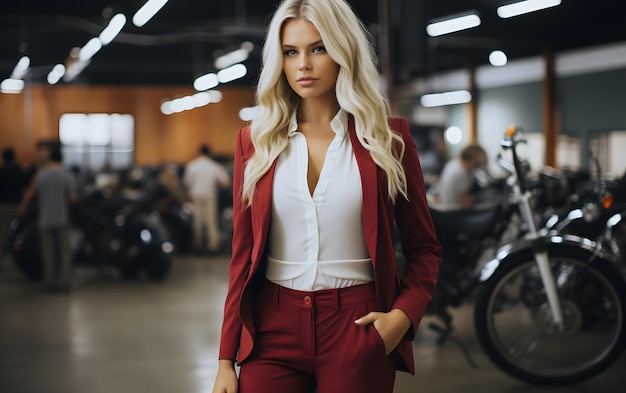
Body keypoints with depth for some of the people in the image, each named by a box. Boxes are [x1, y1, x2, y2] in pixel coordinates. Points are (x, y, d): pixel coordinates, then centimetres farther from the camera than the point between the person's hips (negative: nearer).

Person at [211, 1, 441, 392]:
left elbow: (424, 248, 6)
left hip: (358, 328, -1)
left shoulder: (388, 137, 0)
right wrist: (226, 360, 3)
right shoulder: (256, 140, 5)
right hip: (273, 327, 2)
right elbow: (243, 253, 6)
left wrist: (403, 315, -11)